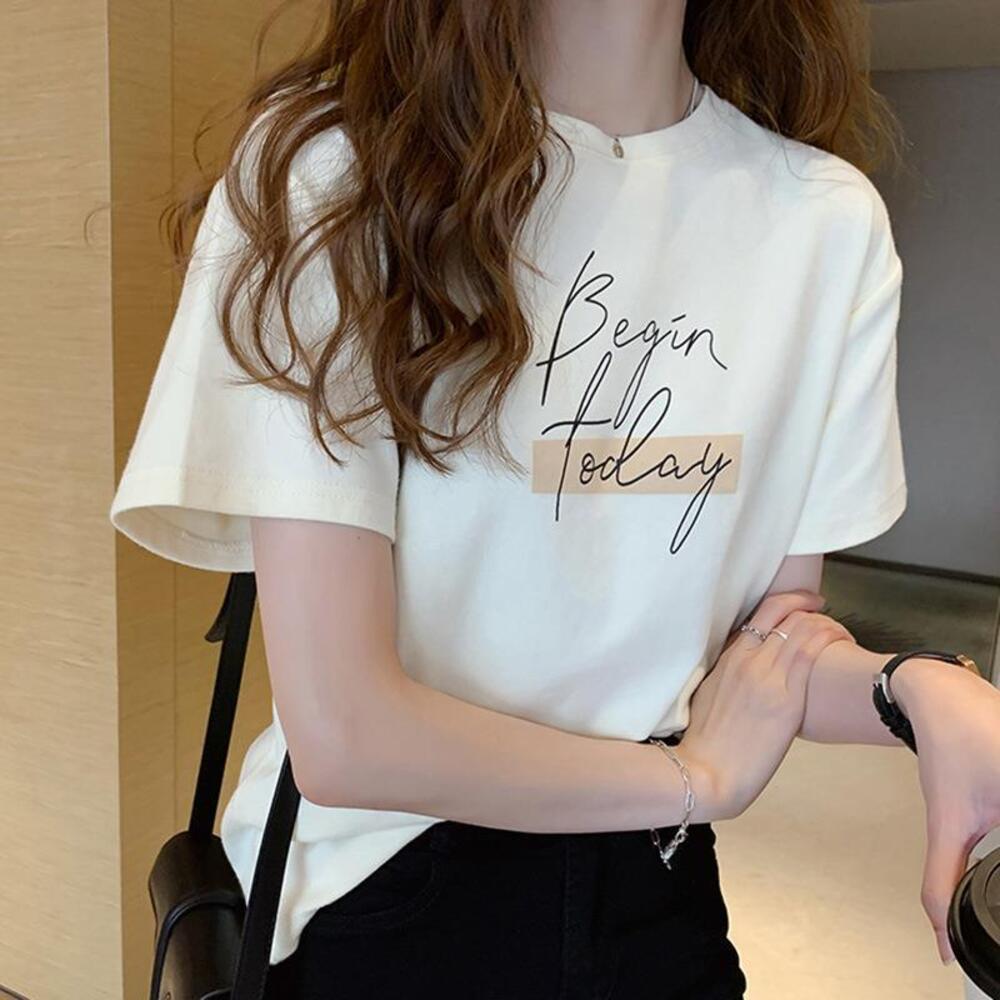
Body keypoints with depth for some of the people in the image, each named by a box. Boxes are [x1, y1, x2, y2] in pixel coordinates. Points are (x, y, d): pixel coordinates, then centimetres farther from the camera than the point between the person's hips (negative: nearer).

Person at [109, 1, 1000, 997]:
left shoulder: (828, 218, -6)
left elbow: (774, 644, -1)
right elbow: (341, 734, -23)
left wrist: (920, 690, -22)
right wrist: (697, 775, -11)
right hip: (378, 912, -3)